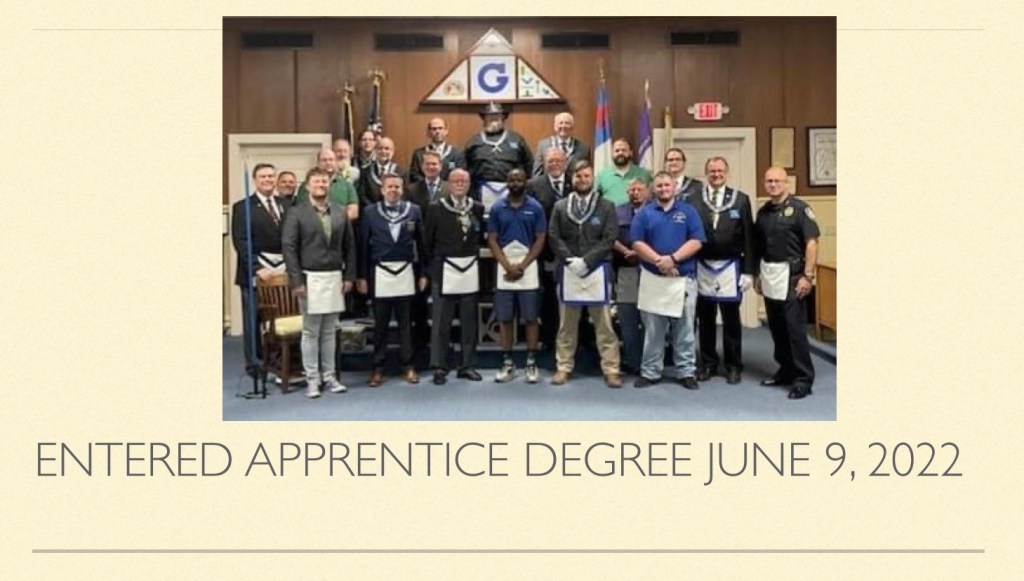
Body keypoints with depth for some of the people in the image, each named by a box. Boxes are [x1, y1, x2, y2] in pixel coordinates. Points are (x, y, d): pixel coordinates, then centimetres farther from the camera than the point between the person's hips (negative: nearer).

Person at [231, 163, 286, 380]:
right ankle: (254, 364, 13)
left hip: (283, 270, 3)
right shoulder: (243, 207, 1)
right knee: (253, 321, 3)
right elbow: (241, 242, -6)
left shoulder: (285, 205, 13)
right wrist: (257, 268, -15)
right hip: (255, 272, -3)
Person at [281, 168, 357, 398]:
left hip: (335, 278, 3)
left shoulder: (340, 212, 8)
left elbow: (349, 246, 10)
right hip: (310, 278, -3)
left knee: (330, 331, 10)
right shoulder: (296, 213, -2)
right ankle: (312, 379, 11)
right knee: (310, 332, 2)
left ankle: (329, 375, 19)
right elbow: (288, 247, -6)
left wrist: (349, 276, 4)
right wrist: (296, 280, -11)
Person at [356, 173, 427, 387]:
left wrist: (422, 274, 4)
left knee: (405, 322, 7)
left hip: (406, 273, 1)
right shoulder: (370, 212, 1)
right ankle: (378, 367, 15)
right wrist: (362, 276, -1)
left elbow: (421, 244, 5)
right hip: (380, 273, 0)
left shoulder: (414, 211, 3)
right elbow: (363, 246, 2)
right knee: (380, 323, 6)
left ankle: (408, 366, 16)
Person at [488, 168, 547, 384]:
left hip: (528, 269, -1)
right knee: (505, 318, 3)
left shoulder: (535, 208, 2)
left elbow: (540, 240, -1)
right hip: (504, 270, 1)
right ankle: (507, 363, 10)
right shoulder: (497, 208, 5)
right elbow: (492, 240, 2)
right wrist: (508, 266, -10)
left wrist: (522, 265, -11)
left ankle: (531, 363, 6)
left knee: (530, 318, 1)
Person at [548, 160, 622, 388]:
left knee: (604, 324, 1)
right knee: (567, 325, 9)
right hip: (568, 271, 2)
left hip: (597, 271, -1)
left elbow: (609, 239, -4)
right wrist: (570, 260, -11)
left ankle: (611, 370, 7)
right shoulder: (560, 207, 9)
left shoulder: (606, 206, 4)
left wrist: (586, 261, -12)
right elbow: (554, 238, 4)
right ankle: (563, 367, 16)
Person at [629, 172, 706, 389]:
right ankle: (650, 372, 14)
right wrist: (658, 260, -16)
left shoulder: (688, 211, 5)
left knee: (684, 329, 5)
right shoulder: (644, 213, 7)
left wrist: (673, 259, -17)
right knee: (652, 330, 6)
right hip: (652, 278, 1)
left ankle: (686, 371, 14)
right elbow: (637, 243, -3)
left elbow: (696, 241, -5)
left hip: (683, 278, 0)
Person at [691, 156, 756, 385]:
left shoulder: (741, 199, 1)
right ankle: (708, 363, 22)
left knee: (731, 320, 8)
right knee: (705, 320, 10)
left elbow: (748, 237, 0)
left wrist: (748, 271, -4)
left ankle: (733, 366, 19)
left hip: (731, 268, 0)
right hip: (702, 268, 0)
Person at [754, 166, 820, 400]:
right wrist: (757, 275, 14)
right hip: (768, 275, 6)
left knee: (795, 326, -7)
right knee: (776, 327, 11)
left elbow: (812, 243, -11)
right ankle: (786, 370, 23)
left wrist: (808, 276, -17)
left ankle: (803, 378, 0)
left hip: (791, 274, -6)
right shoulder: (763, 212, 11)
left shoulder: (799, 208, -7)